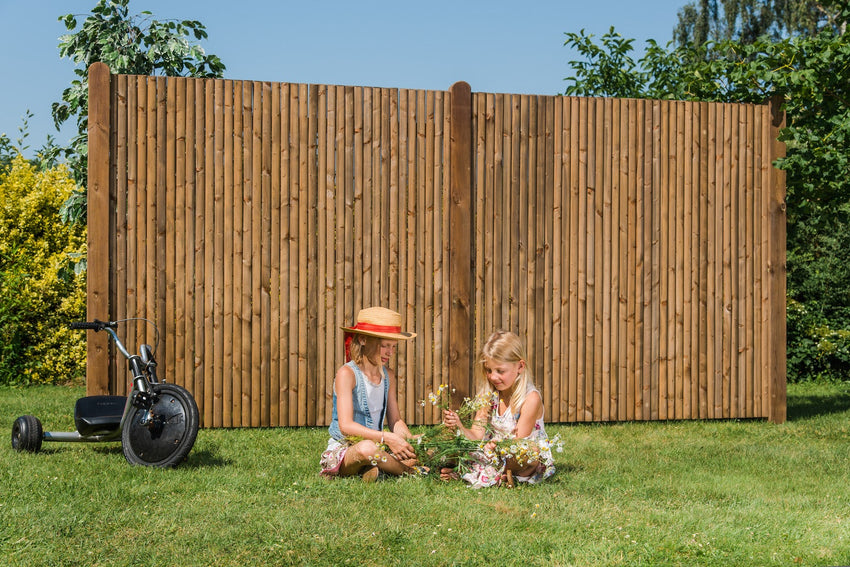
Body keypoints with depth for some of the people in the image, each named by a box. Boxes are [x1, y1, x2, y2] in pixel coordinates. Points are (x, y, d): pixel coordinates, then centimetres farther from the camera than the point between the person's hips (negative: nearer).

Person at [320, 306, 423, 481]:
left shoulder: (388, 376, 11)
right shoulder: (347, 374, -12)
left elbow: (395, 420, 13)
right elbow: (346, 425, -22)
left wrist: (409, 439, -10)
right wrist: (387, 437, -33)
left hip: (377, 446, 6)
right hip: (343, 451, -6)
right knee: (367, 448, -42)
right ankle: (408, 471, -18)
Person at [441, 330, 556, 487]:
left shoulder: (531, 398, -16)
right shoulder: (487, 395, 0)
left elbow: (518, 443, -22)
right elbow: (476, 436, -6)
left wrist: (499, 446, -44)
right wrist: (459, 426, -28)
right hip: (494, 456, 5)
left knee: (530, 450, -39)